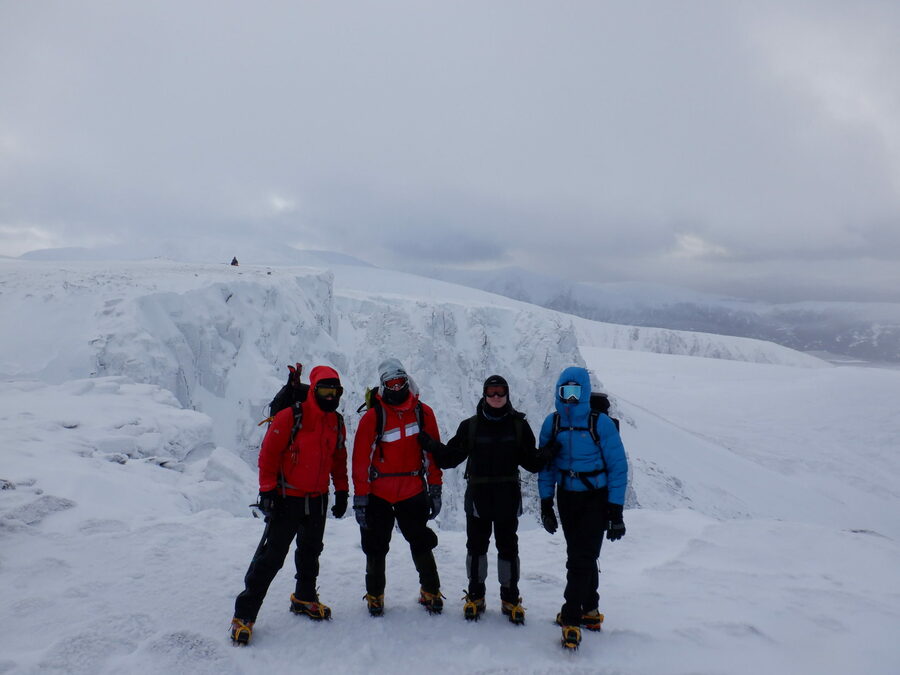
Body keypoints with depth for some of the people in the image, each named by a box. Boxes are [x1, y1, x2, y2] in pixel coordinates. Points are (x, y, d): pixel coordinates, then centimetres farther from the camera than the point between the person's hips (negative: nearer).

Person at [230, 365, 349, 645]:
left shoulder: (336, 422, 4)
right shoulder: (290, 417, -15)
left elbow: (339, 459, 14)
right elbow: (268, 455, -13)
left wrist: (342, 492, 12)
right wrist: (267, 492, -14)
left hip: (318, 500, 6)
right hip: (287, 499, -6)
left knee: (311, 551, 19)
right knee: (271, 556, -4)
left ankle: (304, 598, 39)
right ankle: (244, 614, 6)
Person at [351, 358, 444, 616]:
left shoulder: (423, 413, 0)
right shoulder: (372, 417, -7)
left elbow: (434, 453, 5)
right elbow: (361, 460, -6)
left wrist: (435, 489, 4)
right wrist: (360, 498, -8)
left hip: (413, 493, 1)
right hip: (378, 495, -1)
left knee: (421, 545, 8)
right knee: (376, 548, 10)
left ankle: (431, 592, 27)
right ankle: (375, 595, 29)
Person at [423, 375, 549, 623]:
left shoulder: (519, 425, 2)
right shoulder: (470, 426, 0)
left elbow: (530, 461, 2)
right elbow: (450, 457, 1)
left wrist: (546, 455, -17)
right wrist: (431, 445, -15)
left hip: (508, 497, 0)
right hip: (478, 496, 0)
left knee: (508, 547, 9)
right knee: (476, 547, 10)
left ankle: (510, 599, 24)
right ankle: (475, 597, 26)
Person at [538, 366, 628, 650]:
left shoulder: (601, 423, -15)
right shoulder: (552, 423, -3)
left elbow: (618, 467, -11)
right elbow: (546, 466, 5)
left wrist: (616, 511, -12)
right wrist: (545, 504, 3)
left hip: (595, 500, -4)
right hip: (567, 498, 4)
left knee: (581, 558, -9)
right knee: (580, 555, 15)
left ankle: (571, 618, 0)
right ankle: (589, 609, 32)